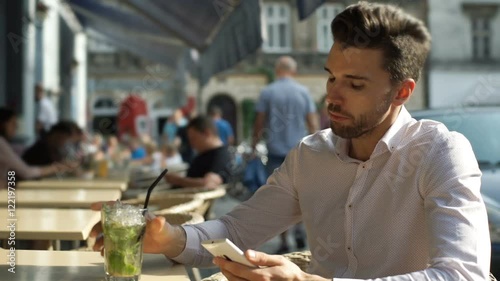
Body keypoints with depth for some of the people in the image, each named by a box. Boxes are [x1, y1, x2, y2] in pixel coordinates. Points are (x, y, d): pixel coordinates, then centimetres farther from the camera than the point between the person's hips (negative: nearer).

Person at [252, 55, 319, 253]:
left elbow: (259, 122, -2)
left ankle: (284, 242, 3)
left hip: (276, 150, -1)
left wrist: (254, 143, 11)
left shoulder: (267, 92, -2)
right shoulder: (303, 92, 1)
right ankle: (298, 227, 4)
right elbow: (312, 123, 1)